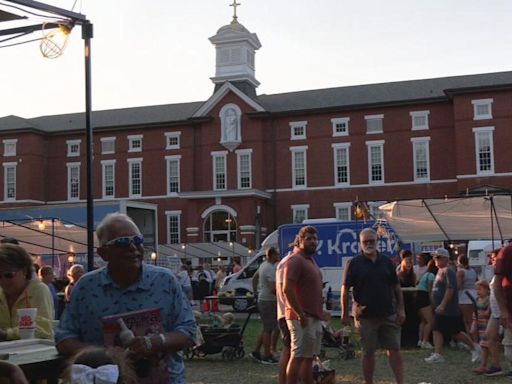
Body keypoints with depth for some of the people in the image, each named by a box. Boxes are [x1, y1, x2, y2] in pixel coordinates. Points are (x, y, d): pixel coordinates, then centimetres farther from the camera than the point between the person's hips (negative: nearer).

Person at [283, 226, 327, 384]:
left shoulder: (310, 260, 18)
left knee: (309, 357, 13)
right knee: (297, 357, -8)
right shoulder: (295, 260, -13)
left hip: (314, 317, 10)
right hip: (302, 318, -10)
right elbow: (287, 289, -23)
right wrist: (300, 315, -23)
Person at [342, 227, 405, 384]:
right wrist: (344, 314, -6)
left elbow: (396, 287, 12)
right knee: (368, 352, 5)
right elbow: (345, 289, -3)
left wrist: (401, 309, 5)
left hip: (388, 314, 3)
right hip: (365, 316, -3)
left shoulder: (386, 262, 8)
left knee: (394, 350, 3)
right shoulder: (354, 263, -2)